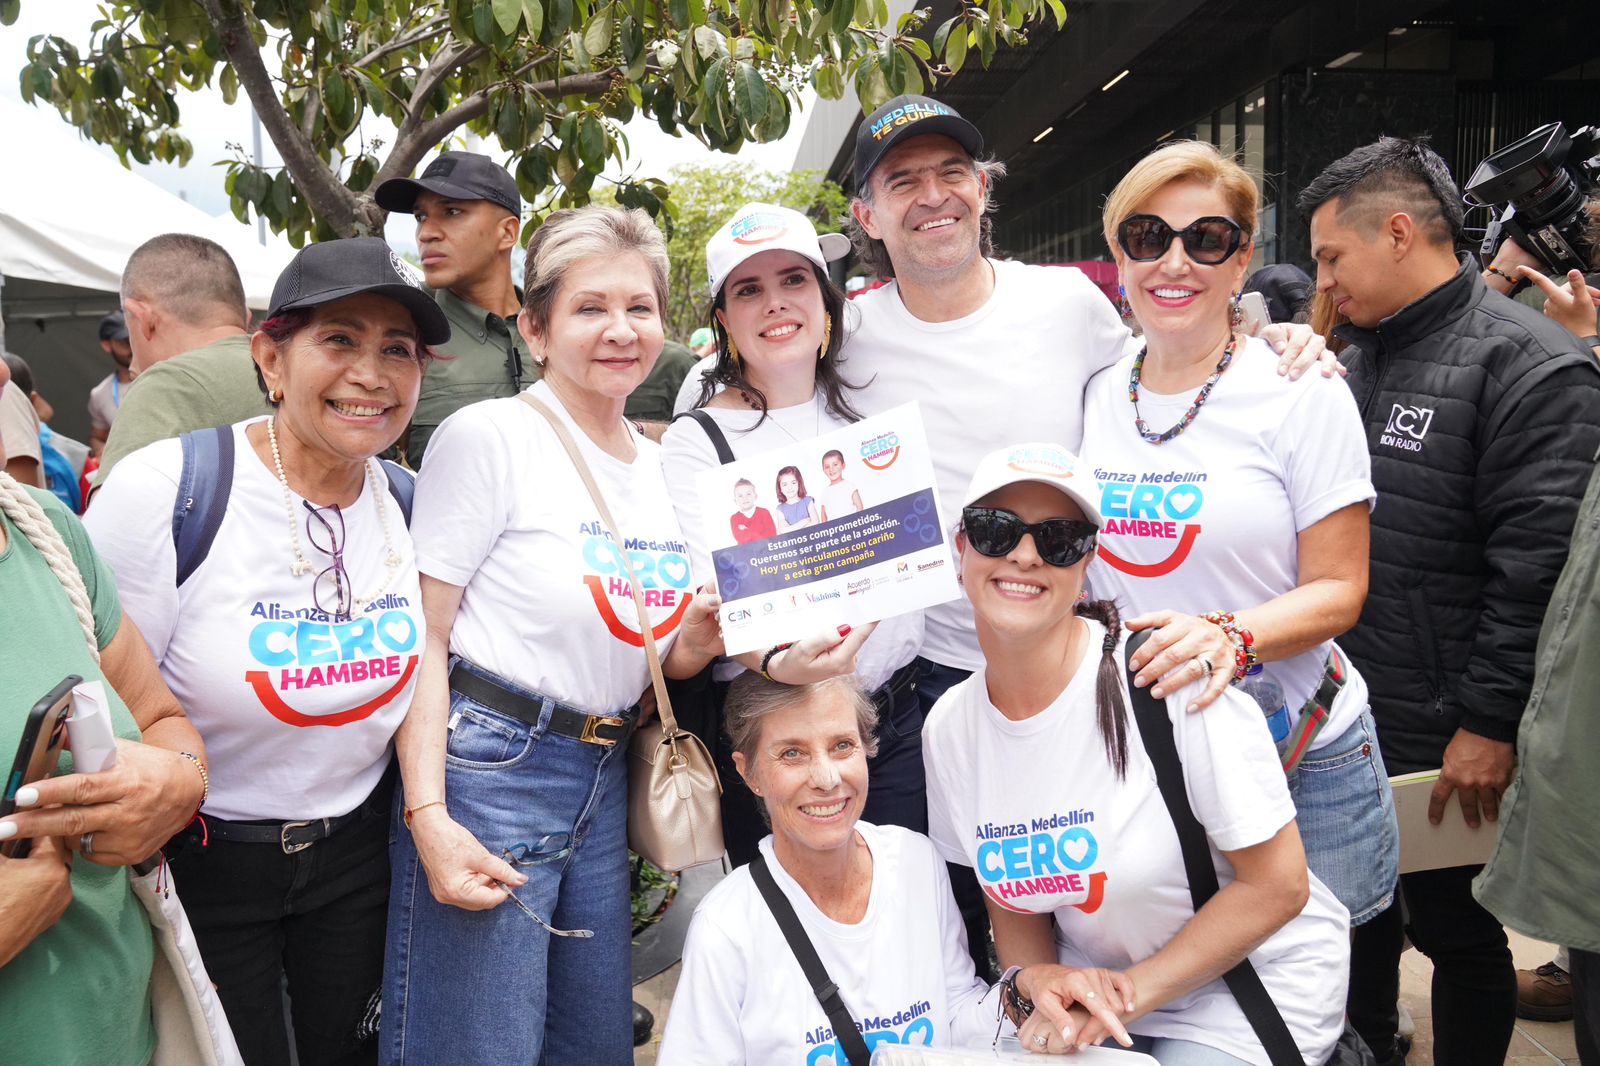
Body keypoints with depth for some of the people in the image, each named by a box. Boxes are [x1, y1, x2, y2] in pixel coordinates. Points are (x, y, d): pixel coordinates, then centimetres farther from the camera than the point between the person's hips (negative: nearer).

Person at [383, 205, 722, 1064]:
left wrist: (695, 639, -4)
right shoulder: (489, 435, -10)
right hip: (489, 767, -7)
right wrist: (428, 817, -20)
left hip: (605, 781, 7)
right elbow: (422, 637, -12)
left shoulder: (657, 462, 10)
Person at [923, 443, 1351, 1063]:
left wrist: (1130, 993, -16)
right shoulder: (948, 729, -6)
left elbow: (1277, 884, -16)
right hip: (1088, 984, 4)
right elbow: (1012, 900, 5)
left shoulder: (1166, 678, -22)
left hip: (1250, 983, -3)